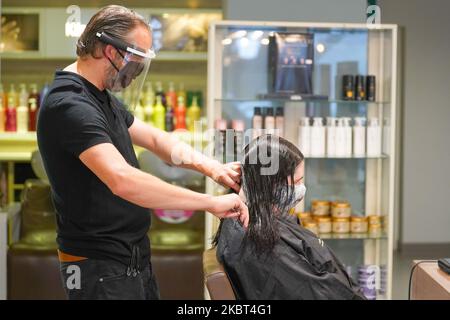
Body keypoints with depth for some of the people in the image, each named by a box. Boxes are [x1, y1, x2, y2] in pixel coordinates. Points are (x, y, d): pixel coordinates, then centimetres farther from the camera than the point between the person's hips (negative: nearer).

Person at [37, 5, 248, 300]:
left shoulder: (102, 96, 10)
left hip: (135, 254, 9)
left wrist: (211, 167, -2)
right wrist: (210, 203, -30)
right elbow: (123, 181, -35)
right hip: (101, 265, -9)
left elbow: (154, 139, 15)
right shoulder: (70, 105, -23)